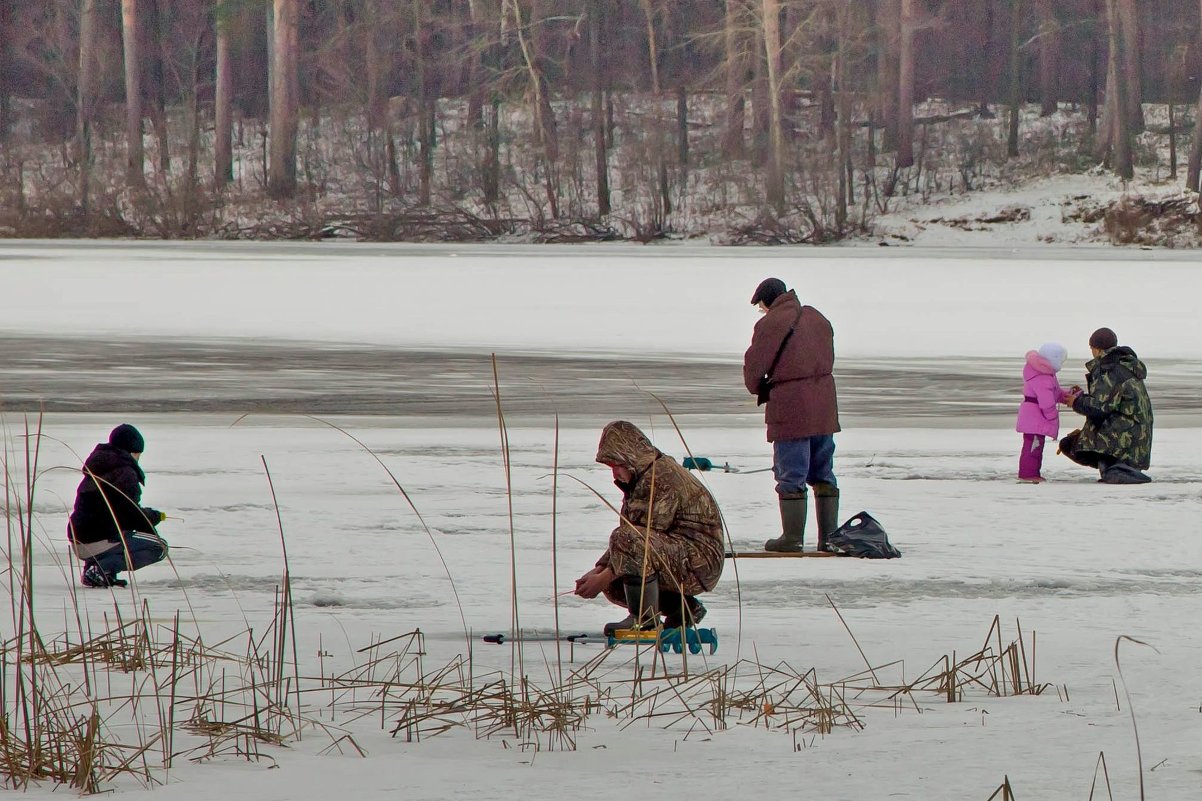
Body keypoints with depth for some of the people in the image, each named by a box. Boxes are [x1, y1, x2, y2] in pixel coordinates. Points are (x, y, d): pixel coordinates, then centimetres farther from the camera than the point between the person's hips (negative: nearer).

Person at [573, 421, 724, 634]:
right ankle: (683, 607, 9)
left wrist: (604, 578, -16)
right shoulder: (641, 479, 15)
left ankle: (644, 619, -23)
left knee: (626, 540, -30)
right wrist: (599, 570, 3)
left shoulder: (662, 477, -17)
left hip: (699, 560, -11)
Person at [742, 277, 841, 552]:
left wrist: (759, 389, 14)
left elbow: (754, 366, -9)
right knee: (823, 474, 13)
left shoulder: (771, 323, -9)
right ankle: (829, 537, 14)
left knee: (791, 475, -1)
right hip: (824, 407, 7)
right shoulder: (818, 319, 14)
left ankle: (793, 537, -1)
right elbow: (827, 358, 16)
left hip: (790, 408, -7)